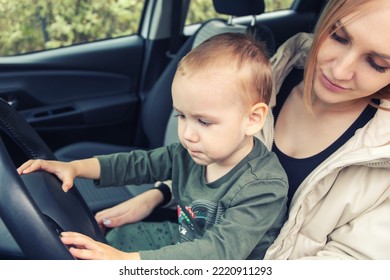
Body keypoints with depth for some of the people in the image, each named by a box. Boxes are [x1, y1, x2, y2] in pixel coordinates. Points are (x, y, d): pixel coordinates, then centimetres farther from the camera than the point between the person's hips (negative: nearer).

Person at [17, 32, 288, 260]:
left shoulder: (265, 187, -31)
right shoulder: (193, 151, -8)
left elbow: (221, 250, -40)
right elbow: (142, 163, 5)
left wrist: (127, 260, -50)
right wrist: (75, 167, -4)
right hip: (183, 240, 8)